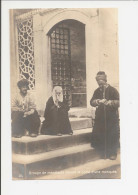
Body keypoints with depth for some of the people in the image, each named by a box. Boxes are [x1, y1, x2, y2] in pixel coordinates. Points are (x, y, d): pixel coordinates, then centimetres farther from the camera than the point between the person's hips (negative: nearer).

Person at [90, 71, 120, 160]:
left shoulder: (113, 90, -4)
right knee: (97, 135, 4)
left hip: (112, 117, -4)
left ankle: (113, 153, 12)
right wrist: (96, 101, -17)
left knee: (112, 135, -3)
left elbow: (118, 102, -11)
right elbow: (92, 101, 5)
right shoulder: (97, 91, 11)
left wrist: (109, 102, -26)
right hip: (100, 117, 5)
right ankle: (104, 152, 19)